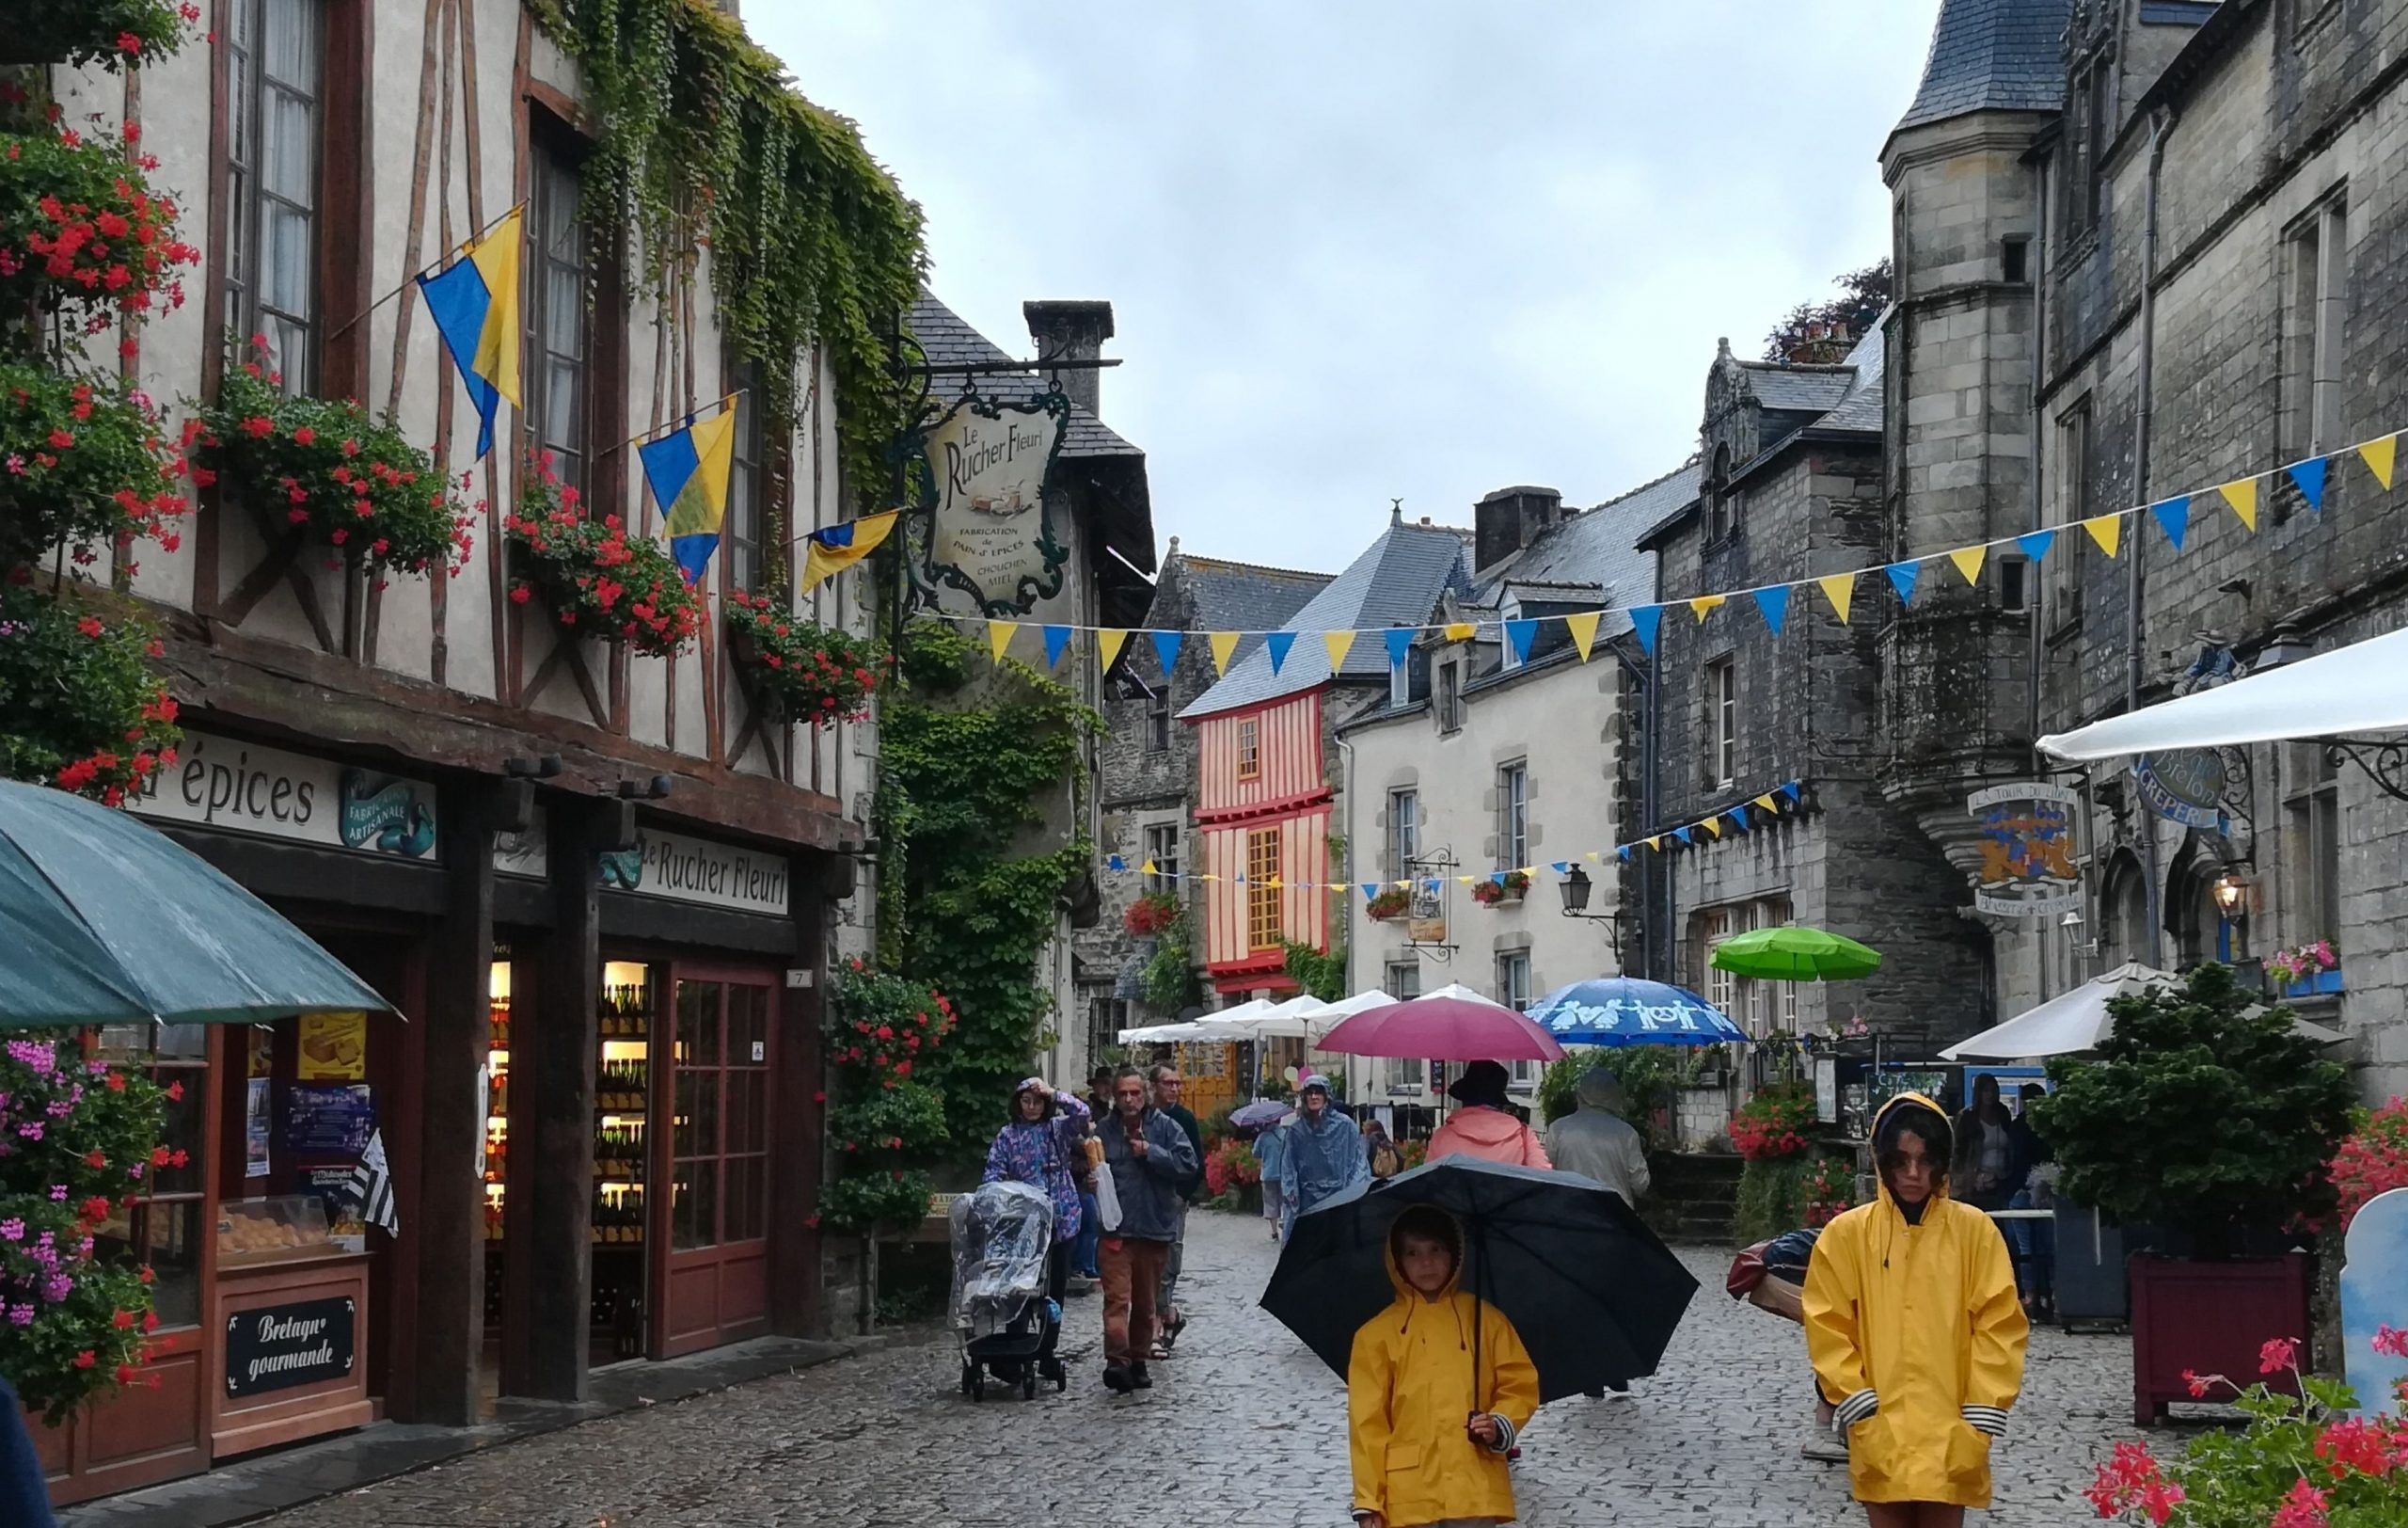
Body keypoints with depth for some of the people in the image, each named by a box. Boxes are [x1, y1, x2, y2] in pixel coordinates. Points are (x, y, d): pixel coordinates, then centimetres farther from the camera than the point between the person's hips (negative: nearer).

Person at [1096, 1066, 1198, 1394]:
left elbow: (1188, 1162, -8)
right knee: (1117, 1297, -14)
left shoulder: (1164, 1126, 1)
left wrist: (1151, 1153, -14)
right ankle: (1117, 1360, -22)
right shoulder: (1104, 1131, 3)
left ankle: (1138, 1360, 26)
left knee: (1145, 1302, 13)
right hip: (1115, 1230, -1)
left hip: (1155, 1229, 1)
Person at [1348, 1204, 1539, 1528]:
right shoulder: (1377, 1334, 5)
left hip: (1477, 1489, 1)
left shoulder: (1485, 1319, 10)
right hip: (1409, 1498, -1)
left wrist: (1501, 1426, -8)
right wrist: (1369, 1500, -3)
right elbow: (1367, 1420, 3)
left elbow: (1521, 1385, 12)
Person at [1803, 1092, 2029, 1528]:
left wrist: (1981, 1415, -5)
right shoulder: (1846, 1233, 1)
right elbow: (1828, 1327, 2)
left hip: (1949, 1433, 0)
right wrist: (1858, 1406, -6)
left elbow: (1999, 1325, 0)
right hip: (1878, 1434, 0)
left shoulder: (1975, 1229, 0)